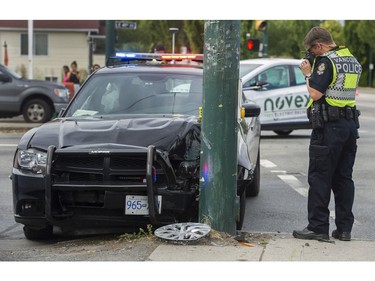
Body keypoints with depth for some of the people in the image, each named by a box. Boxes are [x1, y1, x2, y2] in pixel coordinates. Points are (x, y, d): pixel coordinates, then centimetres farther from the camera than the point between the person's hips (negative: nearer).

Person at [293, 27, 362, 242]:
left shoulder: (326, 61, -12)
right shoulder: (353, 60, 14)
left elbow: (315, 93, -18)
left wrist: (308, 74, -1)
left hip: (329, 127, -8)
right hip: (351, 125, 8)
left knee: (320, 178, -2)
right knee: (344, 178, 11)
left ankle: (318, 227, 0)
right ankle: (344, 228, 13)